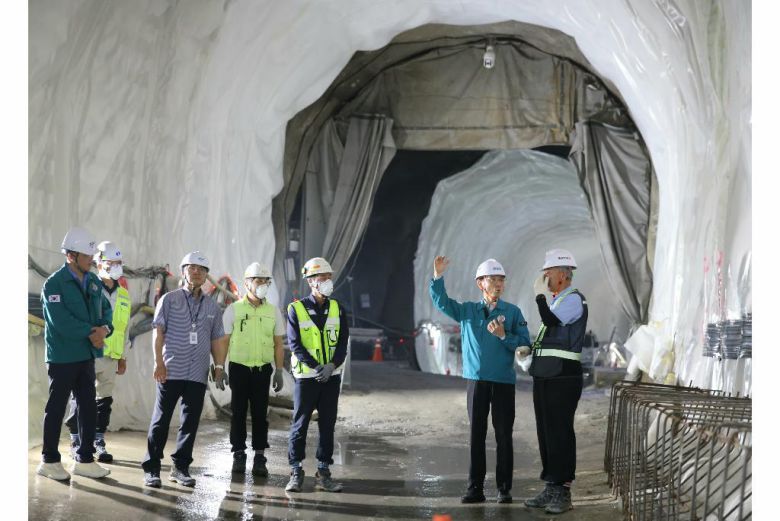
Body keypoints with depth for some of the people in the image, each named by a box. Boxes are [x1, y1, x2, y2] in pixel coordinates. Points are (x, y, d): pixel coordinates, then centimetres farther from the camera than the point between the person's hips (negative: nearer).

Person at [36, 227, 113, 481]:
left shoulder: (93, 282, 9)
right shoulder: (54, 283, -13)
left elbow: (105, 310, 11)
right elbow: (61, 321, -21)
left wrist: (104, 328, -11)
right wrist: (91, 332, -17)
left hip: (86, 355, 7)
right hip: (62, 357, -7)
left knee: (88, 406, 10)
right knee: (56, 408, 3)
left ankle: (84, 460, 19)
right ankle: (49, 461, 15)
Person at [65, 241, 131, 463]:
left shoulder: (124, 296, 12)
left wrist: (123, 357, 16)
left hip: (112, 357, 5)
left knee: (104, 400, 8)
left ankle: (99, 442, 14)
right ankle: (76, 442, 10)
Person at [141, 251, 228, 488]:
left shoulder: (212, 306, 14)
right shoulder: (170, 299, 3)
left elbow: (217, 339, 15)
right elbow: (158, 331, -2)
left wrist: (219, 366, 5)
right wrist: (159, 361, -10)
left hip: (198, 375, 4)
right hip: (171, 371, -4)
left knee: (191, 423, 7)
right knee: (161, 421, 0)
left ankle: (181, 467, 17)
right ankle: (151, 469, 6)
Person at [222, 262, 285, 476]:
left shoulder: (273, 311, 6)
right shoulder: (233, 309, 0)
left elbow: (278, 344, 10)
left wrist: (279, 371, 6)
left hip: (262, 369, 1)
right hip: (239, 368, -1)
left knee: (260, 413, 2)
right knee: (238, 412, 4)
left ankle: (259, 458, 7)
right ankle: (239, 455, 14)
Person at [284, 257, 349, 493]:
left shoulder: (336, 308, 7)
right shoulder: (296, 309, -4)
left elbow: (343, 342, 2)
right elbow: (295, 344, -9)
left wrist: (332, 365, -15)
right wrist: (316, 367, -18)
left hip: (331, 376, 4)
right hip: (306, 376, -3)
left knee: (328, 425, 6)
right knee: (300, 424, 1)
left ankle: (323, 473, 14)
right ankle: (296, 472, 10)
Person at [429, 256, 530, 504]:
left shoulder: (513, 312, 3)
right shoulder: (467, 310, 9)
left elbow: (524, 345, -2)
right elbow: (441, 302, 1)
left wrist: (504, 335, -17)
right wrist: (438, 276, -11)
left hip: (504, 381, -2)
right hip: (476, 379, 2)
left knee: (503, 435, 1)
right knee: (476, 435, 5)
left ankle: (504, 488, 8)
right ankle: (475, 488, 11)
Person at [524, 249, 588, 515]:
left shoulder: (574, 299, -8)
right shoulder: (556, 301, 20)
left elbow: (552, 321, -24)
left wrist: (539, 294, -13)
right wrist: (530, 348, 14)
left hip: (563, 377, -9)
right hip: (545, 375, 9)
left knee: (560, 433, -7)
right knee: (546, 432, 11)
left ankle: (563, 491, -3)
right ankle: (551, 488, 18)